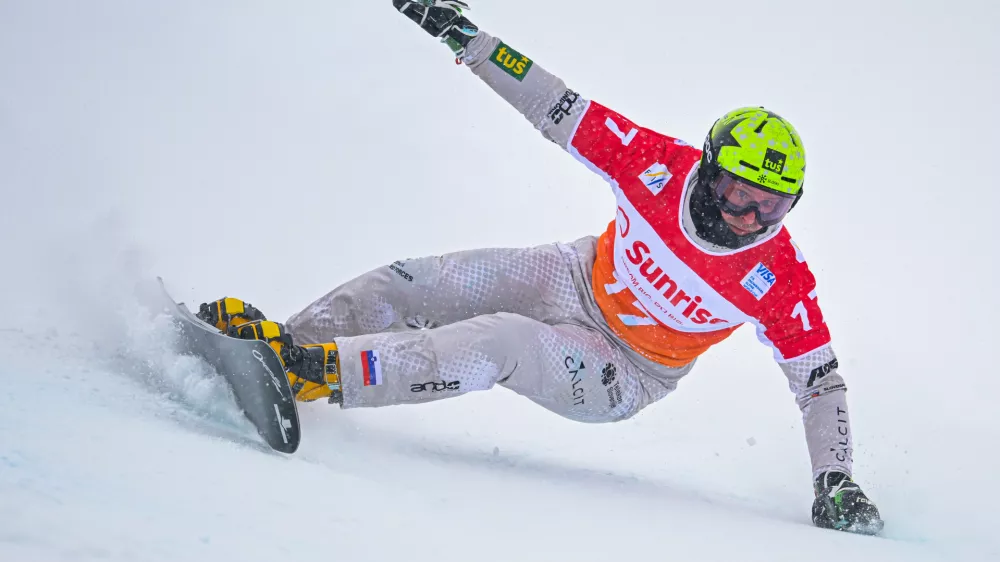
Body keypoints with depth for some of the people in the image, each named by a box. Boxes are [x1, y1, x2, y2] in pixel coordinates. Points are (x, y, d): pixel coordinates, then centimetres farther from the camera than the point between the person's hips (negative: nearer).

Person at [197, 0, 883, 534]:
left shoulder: (779, 279, -24)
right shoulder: (663, 163, -21)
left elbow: (820, 380, -16)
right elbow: (561, 111, -15)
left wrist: (836, 483, -25)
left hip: (621, 379, -4)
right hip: (576, 278, 4)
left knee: (500, 343, -31)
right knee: (409, 284, -10)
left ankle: (319, 370, -38)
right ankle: (286, 341, 1)